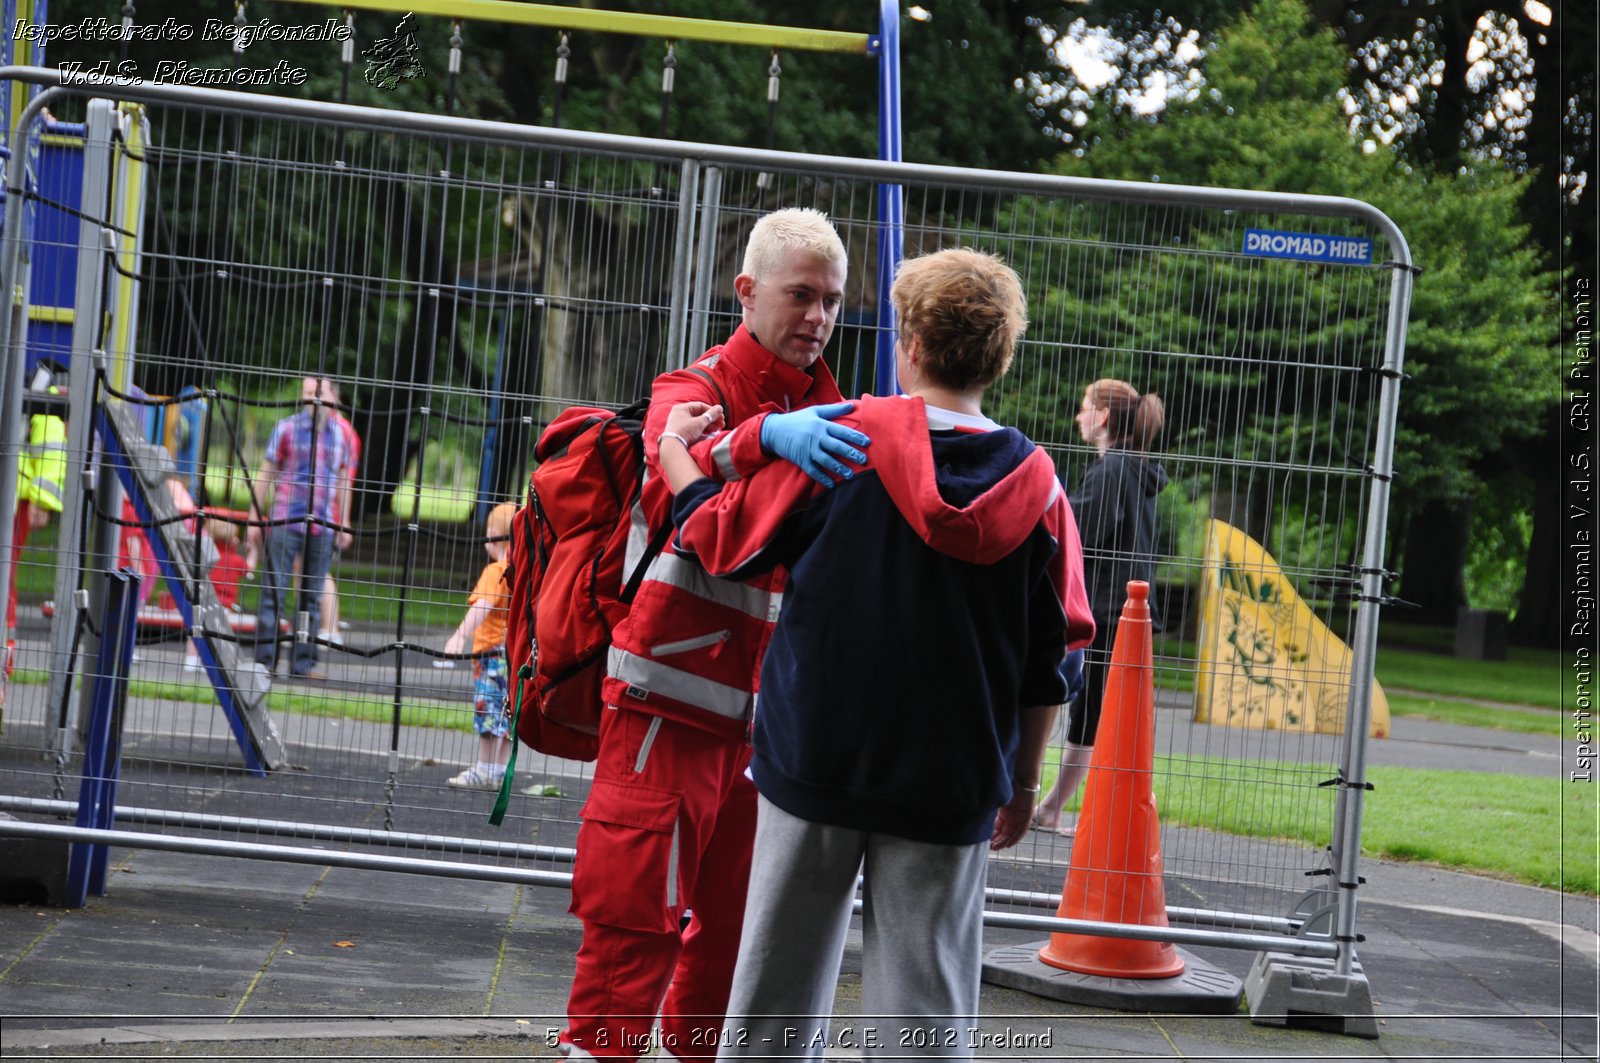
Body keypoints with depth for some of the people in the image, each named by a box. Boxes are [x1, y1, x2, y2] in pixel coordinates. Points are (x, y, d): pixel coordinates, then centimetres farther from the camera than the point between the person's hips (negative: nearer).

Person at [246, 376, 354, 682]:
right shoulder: (286, 428, 0)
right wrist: (254, 518, -2)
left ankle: (303, 662, 10)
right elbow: (266, 473, 2)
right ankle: (265, 660, 0)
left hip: (322, 527, 3)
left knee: (312, 596, 6)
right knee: (274, 591, -3)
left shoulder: (339, 435, 10)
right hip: (285, 523, -3)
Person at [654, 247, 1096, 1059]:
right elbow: (1046, 664, 2)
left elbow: (722, 538, 2)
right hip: (950, 786, 1)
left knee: (780, 991, 10)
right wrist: (1023, 781, 13)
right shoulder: (1035, 486, -1)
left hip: (815, 758, -1)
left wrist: (673, 450, 18)